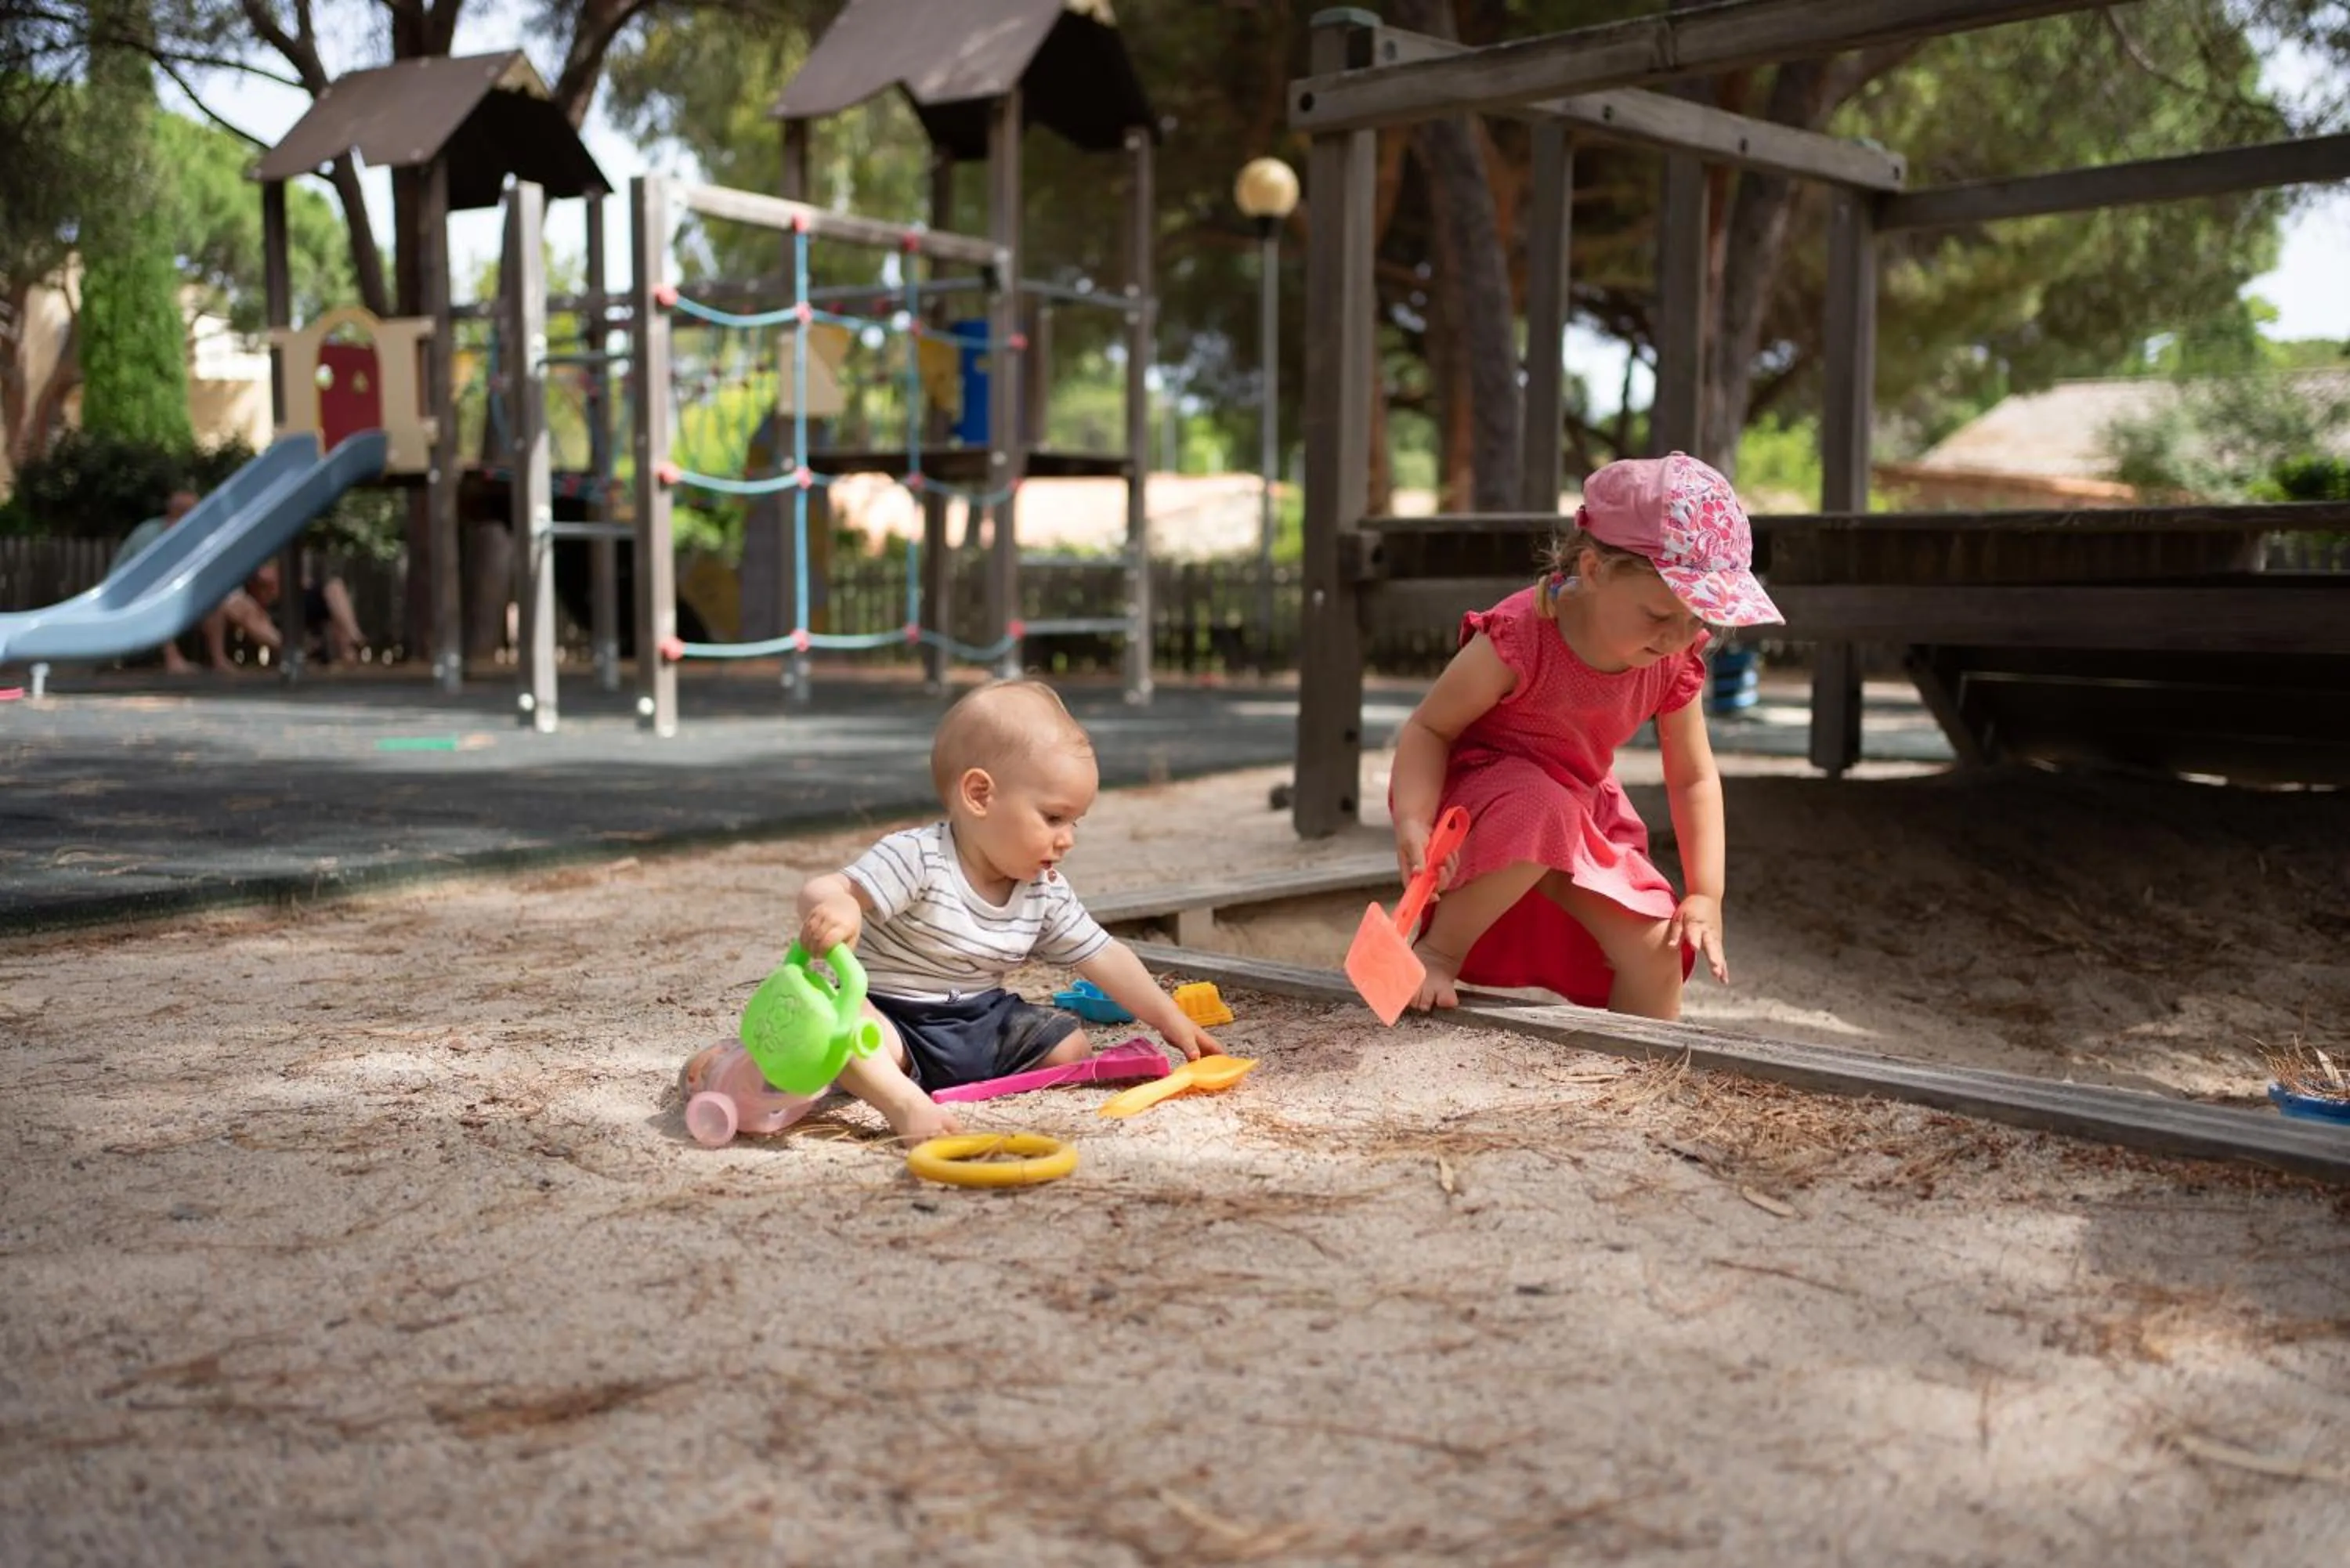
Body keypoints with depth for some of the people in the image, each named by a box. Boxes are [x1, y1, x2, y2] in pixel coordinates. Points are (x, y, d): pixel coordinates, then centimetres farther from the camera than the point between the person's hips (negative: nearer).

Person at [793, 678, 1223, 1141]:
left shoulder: (1045, 891, -1)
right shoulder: (918, 860, -22)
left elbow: (1102, 956, 5)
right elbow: (823, 892, -30)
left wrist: (1170, 1020, 0)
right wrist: (835, 907, -56)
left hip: (985, 1022, 7)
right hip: (898, 1020, -7)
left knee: (1072, 1048, 0)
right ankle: (905, 1102, -50)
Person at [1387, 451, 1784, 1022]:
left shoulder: (1675, 663, -12)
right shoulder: (1518, 638, -30)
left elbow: (1694, 780, -1)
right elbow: (1428, 727, -22)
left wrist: (1706, 895, -8)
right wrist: (1413, 821, -38)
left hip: (1583, 811, 6)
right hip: (1474, 795, -6)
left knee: (1655, 944, -6)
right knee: (1540, 812, -39)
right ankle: (1438, 949, -18)